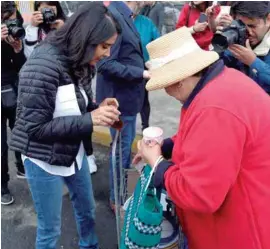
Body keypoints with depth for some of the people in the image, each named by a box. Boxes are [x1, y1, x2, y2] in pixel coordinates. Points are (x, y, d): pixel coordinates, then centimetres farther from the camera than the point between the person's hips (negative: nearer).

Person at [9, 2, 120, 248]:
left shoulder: (78, 62, -1)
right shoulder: (43, 64, -26)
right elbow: (35, 126, -25)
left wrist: (99, 108, -11)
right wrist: (90, 119, -29)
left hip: (75, 152, 8)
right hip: (45, 160, -8)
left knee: (87, 210, 25)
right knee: (50, 228, 11)